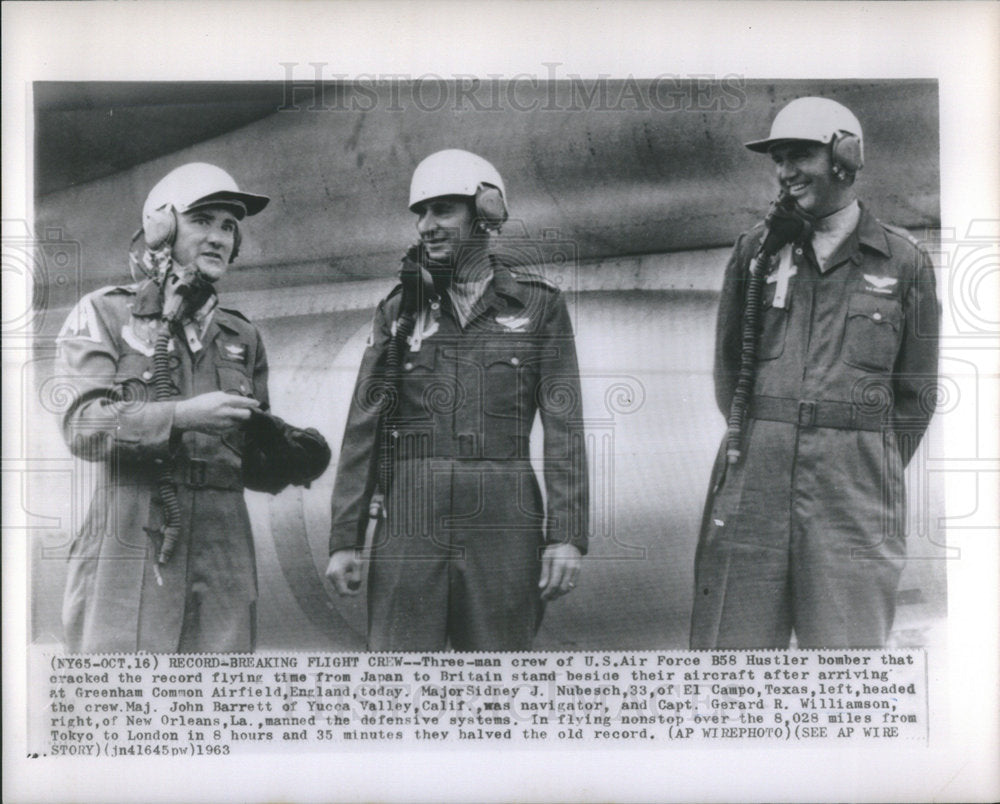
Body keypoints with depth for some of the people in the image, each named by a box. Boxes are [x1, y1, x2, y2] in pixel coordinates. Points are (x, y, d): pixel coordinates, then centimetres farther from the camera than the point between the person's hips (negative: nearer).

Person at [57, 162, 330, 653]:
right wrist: (182, 416, -20)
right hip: (129, 552, -3)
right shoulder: (103, 314, 7)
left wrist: (296, 459, -3)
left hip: (223, 557, 4)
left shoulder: (242, 338, 19)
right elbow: (83, 426, -7)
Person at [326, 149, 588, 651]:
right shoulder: (398, 309, 11)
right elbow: (363, 428, 8)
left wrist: (567, 535, -6)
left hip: (504, 520, -1)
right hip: (410, 520, 1)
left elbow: (564, 427, 2)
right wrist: (344, 539, 3)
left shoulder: (538, 306, 7)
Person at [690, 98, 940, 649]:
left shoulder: (904, 262, 6)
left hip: (854, 495, -1)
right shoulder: (754, 252, 11)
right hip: (752, 485, 2)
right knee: (727, 647, 1)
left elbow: (917, 392, 11)